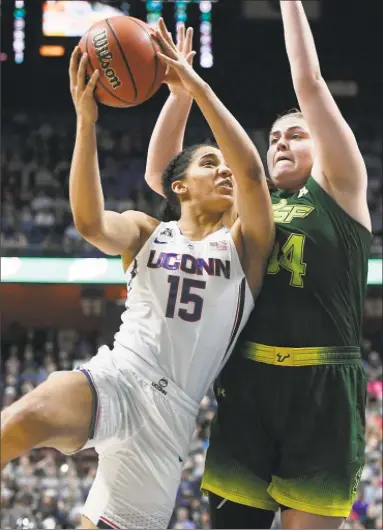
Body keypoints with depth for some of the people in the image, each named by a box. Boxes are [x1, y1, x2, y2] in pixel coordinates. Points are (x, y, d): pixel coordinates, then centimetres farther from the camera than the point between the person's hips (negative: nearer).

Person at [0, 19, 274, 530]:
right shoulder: (146, 233, 15)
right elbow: (91, 222, -9)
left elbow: (251, 171, -8)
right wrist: (86, 118, -17)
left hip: (170, 409, 1)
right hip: (115, 376, -1)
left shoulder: (245, 244, 12)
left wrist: (196, 85, -9)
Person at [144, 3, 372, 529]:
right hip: (246, 384, 4)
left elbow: (309, 83, 1)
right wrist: (181, 88, 10)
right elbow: (160, 176, 17)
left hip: (321, 387, -4)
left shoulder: (338, 190, 7)